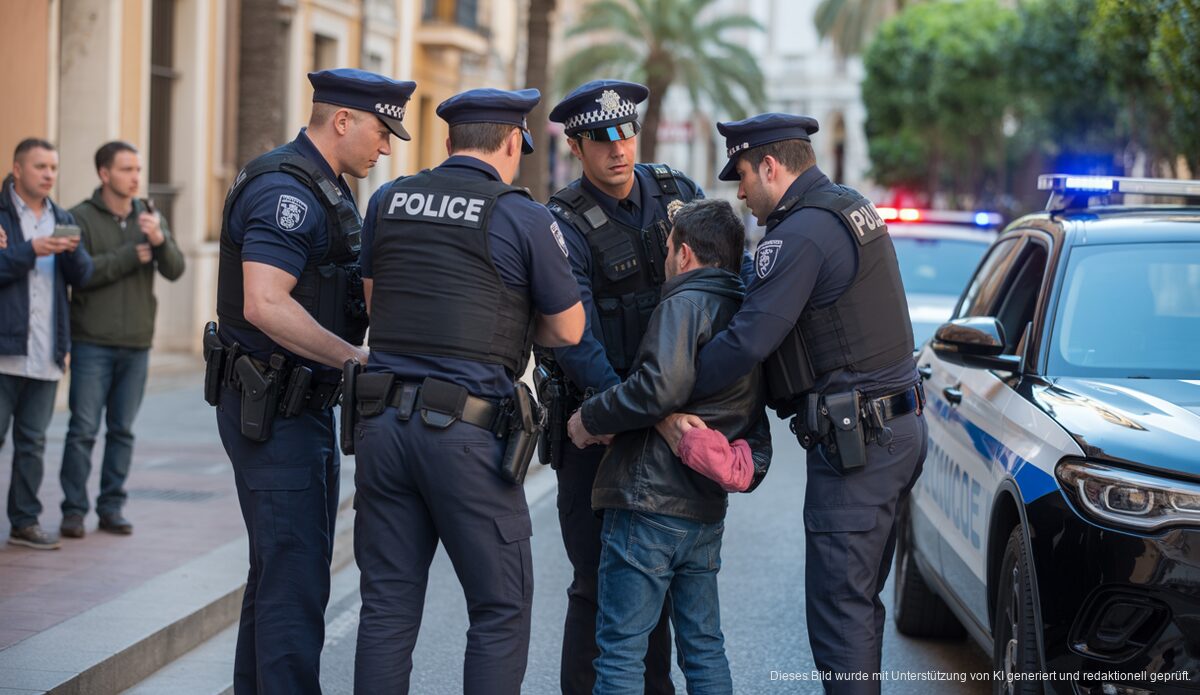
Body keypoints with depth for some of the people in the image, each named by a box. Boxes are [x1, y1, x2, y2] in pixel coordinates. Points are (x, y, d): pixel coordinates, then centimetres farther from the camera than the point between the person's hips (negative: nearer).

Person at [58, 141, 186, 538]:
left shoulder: (149, 217, 11)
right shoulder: (80, 218, -2)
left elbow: (175, 270, 0)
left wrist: (160, 241, -19)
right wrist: (131, 255, -15)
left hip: (136, 345, 4)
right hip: (93, 344, -4)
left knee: (122, 431, 7)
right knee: (83, 430, -5)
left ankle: (112, 508, 13)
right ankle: (74, 510, 2)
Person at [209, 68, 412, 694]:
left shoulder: (326, 190, 16)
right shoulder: (286, 189, -18)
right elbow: (265, 304, -27)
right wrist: (358, 358, -23)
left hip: (302, 404, 11)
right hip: (271, 408, -11)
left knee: (283, 566, 17)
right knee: (294, 574, -9)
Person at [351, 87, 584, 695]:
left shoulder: (388, 201, 10)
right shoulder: (521, 216, -5)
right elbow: (567, 330, 4)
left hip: (382, 418, 5)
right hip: (466, 431, -5)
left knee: (388, 606, 10)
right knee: (501, 609, 5)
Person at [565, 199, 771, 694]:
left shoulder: (685, 303, -9)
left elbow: (661, 386, -24)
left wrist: (590, 419, -13)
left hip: (649, 503, -8)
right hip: (707, 510, 9)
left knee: (620, 651, -4)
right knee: (704, 649, 15)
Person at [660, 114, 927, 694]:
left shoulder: (801, 234, -16)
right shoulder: (853, 209, 16)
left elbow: (748, 340, -23)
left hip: (852, 443, -10)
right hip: (899, 428, 10)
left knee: (838, 608, -7)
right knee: (859, 601, 16)